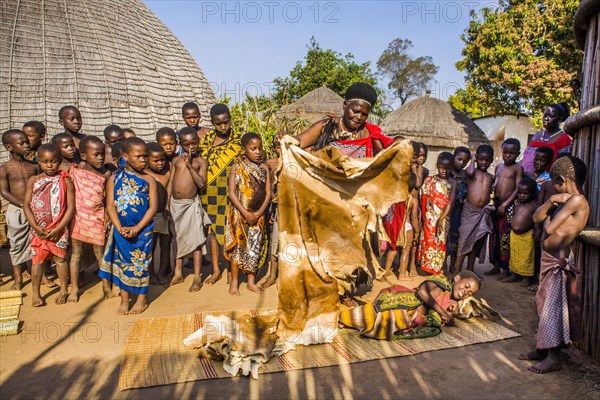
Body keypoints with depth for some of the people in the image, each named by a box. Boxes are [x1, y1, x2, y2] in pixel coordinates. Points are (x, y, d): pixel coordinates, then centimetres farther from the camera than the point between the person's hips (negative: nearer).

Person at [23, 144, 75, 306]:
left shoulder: (65, 181, -6)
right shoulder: (33, 180, 1)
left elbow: (70, 207, -9)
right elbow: (26, 204, -2)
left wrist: (58, 229, -14)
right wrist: (36, 227, -12)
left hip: (58, 229, -2)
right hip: (38, 229, 2)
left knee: (60, 258, 8)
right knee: (37, 259, 9)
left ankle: (64, 290, 23)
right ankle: (36, 293, 21)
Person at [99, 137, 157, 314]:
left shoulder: (149, 180, -3)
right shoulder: (114, 178, 0)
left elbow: (152, 207, -7)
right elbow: (110, 206, -3)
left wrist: (136, 228, -15)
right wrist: (120, 228, -14)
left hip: (142, 229, -1)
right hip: (120, 229, 1)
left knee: (140, 262, 7)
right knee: (122, 262, 10)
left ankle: (141, 299, 22)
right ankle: (124, 299, 23)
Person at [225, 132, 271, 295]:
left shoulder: (264, 167, 2)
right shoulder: (237, 167, -5)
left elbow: (268, 192, 0)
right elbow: (232, 193, -10)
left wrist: (260, 212, -12)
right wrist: (245, 212, -17)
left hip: (258, 215, 3)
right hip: (239, 213, -2)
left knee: (255, 248, 8)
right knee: (237, 247, 5)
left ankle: (251, 281, 23)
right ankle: (234, 282, 19)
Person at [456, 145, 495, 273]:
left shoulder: (491, 177, 15)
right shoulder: (472, 170, 1)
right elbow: (470, 173, -22)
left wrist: (492, 205, 11)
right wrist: (473, 161, -6)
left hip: (484, 212, 5)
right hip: (469, 210, -5)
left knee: (477, 242, 11)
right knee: (464, 240, -5)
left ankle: (470, 270, 22)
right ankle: (457, 270, 0)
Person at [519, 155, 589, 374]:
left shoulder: (576, 201, -19)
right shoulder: (565, 200, 9)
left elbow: (549, 228, -23)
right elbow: (536, 217, 5)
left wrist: (548, 221, -2)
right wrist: (551, 201, -9)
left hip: (558, 261, -9)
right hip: (549, 258, 9)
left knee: (552, 308, -1)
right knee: (545, 306, 16)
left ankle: (553, 358, 11)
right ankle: (542, 349, 29)